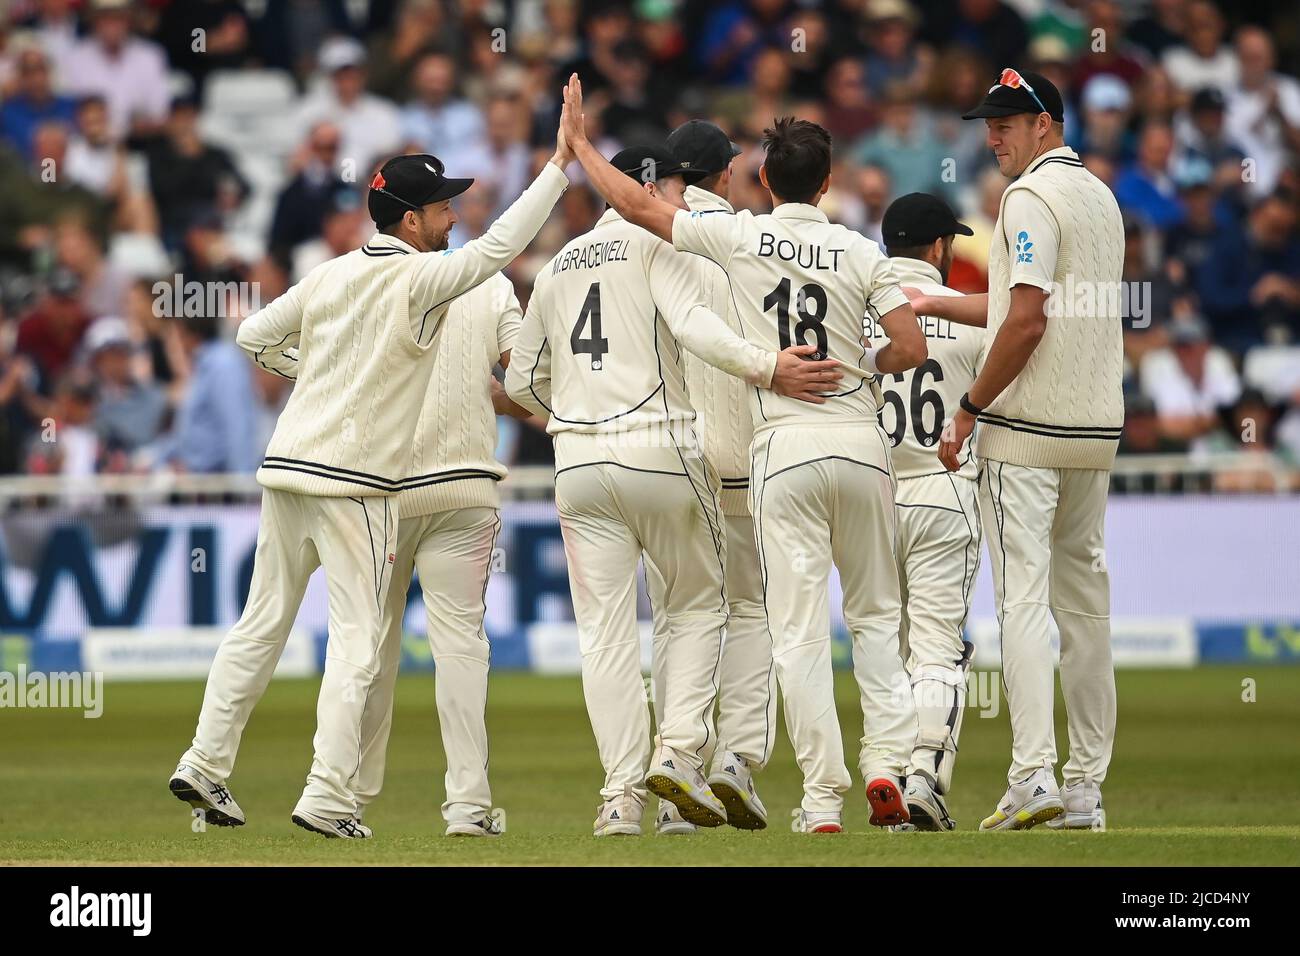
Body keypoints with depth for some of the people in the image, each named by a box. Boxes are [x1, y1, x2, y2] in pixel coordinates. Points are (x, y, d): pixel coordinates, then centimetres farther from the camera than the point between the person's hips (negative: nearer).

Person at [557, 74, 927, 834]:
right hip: (860, 442, 2)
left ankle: (823, 797, -4)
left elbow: (637, 206, 1)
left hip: (784, 449, -2)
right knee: (875, 613, 15)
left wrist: (579, 143, 13)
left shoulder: (741, 237, -2)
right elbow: (913, 348, -5)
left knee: (799, 626, -1)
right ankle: (888, 763, 2)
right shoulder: (862, 253, 1)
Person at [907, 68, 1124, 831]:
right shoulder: (1100, 196, 17)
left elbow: (1027, 321, -20)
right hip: (1097, 428, 8)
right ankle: (1087, 789, 10)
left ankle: (1035, 775, -20)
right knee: (1084, 601, 10)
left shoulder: (1032, 196, -11)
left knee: (1023, 597, -10)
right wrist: (932, 304, 22)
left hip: (1026, 429, -8)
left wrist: (969, 409, -13)